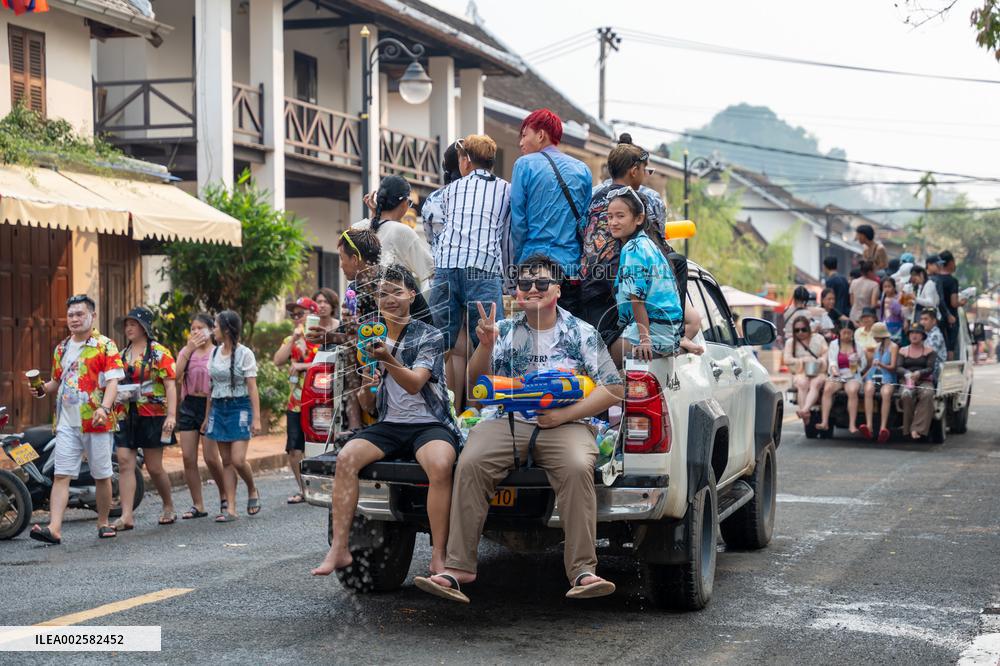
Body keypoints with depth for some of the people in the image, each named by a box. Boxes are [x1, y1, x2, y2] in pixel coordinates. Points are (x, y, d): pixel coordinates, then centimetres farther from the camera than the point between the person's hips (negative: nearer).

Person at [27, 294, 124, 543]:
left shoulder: (105, 346, -2)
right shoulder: (61, 349, 16)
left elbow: (113, 381, -11)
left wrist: (104, 407, -27)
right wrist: (42, 389, 5)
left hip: (96, 422, -4)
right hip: (67, 423, 4)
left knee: (102, 475, 7)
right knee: (61, 475, -7)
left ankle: (103, 522, 22)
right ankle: (54, 528, -14)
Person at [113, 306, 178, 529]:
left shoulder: (159, 353, -4)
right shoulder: (123, 354, 13)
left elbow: (170, 386, -10)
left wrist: (171, 415, -19)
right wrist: (116, 393, 0)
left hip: (153, 416, -5)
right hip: (126, 416, 5)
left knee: (154, 467, 2)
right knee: (124, 463, -6)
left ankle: (168, 507, 24)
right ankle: (126, 516, -8)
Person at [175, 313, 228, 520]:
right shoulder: (186, 351, 10)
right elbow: (176, 376, -6)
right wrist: (189, 350, -11)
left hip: (210, 405, -4)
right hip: (188, 404, 4)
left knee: (211, 457, -6)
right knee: (188, 458, 1)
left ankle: (225, 498, 17)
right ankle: (198, 505, 9)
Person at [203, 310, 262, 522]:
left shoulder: (244, 353, -7)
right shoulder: (214, 353, 10)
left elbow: (252, 388, -8)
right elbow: (212, 387, 14)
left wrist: (256, 418, -13)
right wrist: (207, 416, 13)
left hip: (239, 407, -5)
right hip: (218, 408, 5)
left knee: (238, 459, -13)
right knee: (226, 461, 3)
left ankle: (252, 490, 14)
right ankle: (231, 508, 4)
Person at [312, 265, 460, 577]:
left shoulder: (430, 337, 1)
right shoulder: (372, 340, 14)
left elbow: (414, 384, -16)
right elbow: (367, 404, 17)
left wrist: (388, 361, -33)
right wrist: (366, 389, -7)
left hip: (428, 424, -4)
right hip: (388, 425, 4)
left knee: (440, 466, -36)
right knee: (346, 457, -24)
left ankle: (439, 558, -32)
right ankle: (339, 549, -24)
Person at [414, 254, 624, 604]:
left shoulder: (583, 333, 9)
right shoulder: (503, 331, 16)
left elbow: (614, 389, 4)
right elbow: (476, 383, 8)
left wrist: (564, 414, -8)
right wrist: (485, 346, -11)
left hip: (564, 425, -2)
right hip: (507, 421, 2)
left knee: (577, 467, -34)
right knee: (469, 463, -27)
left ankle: (583, 571, -33)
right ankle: (458, 566, -25)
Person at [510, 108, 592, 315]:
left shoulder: (525, 165, -1)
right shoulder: (583, 170, 10)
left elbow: (517, 221, -2)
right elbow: (586, 219, 12)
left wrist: (518, 262, 7)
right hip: (572, 266, 3)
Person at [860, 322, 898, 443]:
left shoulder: (893, 347, 8)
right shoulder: (876, 347, 26)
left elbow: (893, 367, -2)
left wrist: (881, 364, -20)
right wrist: (863, 376, 9)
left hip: (887, 378, -3)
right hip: (873, 375, 3)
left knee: (886, 394, -38)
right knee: (868, 391, -33)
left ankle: (883, 427, -51)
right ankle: (869, 426, -47)